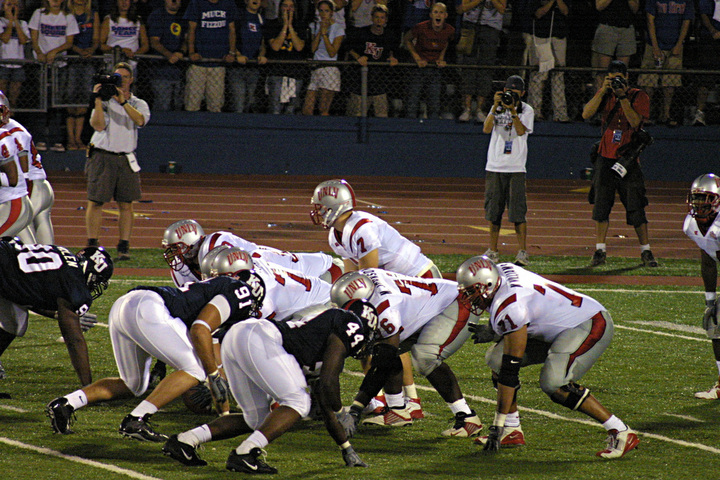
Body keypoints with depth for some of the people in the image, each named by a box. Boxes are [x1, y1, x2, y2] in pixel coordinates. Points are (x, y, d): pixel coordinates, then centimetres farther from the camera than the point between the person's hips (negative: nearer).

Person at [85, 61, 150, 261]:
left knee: (126, 204, 0)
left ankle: (124, 248, 3)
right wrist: (98, 100, -17)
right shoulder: (104, 102, 5)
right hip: (102, 157, -1)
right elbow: (98, 125, -11)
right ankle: (92, 245, 1)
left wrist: (123, 101, -22)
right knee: (95, 201, -4)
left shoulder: (138, 104, 9)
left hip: (126, 160, 1)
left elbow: (140, 120, -13)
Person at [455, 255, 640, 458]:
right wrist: (492, 332, 11)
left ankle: (621, 433, -18)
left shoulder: (508, 308, -28)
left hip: (592, 326, -10)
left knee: (553, 383, -28)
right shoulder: (502, 272, -2)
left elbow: (510, 370, -25)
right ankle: (512, 431, 11)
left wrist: (498, 424, -21)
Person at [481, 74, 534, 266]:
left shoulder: (526, 110, 5)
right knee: (493, 209, 6)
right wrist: (496, 107, -14)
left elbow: (521, 131, -11)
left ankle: (523, 252, -6)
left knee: (518, 210, -8)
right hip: (494, 166, 3)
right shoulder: (497, 108, 11)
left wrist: (512, 110, -19)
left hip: (516, 168, -3)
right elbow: (487, 129, -5)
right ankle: (493, 250, 15)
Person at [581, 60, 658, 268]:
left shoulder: (638, 96, -1)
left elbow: (635, 122, -16)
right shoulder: (605, 95, 8)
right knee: (601, 204, 0)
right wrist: (603, 91, -15)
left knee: (636, 208, -2)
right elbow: (586, 114, -7)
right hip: (605, 157, 3)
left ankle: (646, 252, 6)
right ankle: (600, 251, 5)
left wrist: (622, 97, -21)